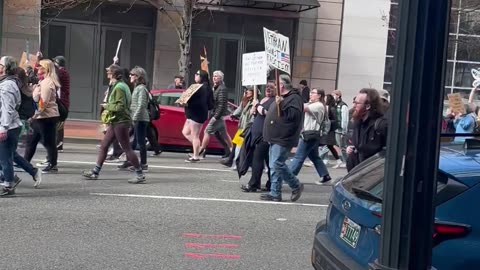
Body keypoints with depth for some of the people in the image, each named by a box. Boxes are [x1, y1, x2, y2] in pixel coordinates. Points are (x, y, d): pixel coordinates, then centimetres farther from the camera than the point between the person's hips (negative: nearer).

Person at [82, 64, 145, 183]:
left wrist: (107, 106, -8)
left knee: (127, 148, -6)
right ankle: (95, 172, 18)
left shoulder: (119, 87, -16)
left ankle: (140, 174, 0)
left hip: (120, 122, -10)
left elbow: (120, 106, -23)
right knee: (104, 146, 12)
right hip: (116, 121, 10)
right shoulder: (119, 85, 14)